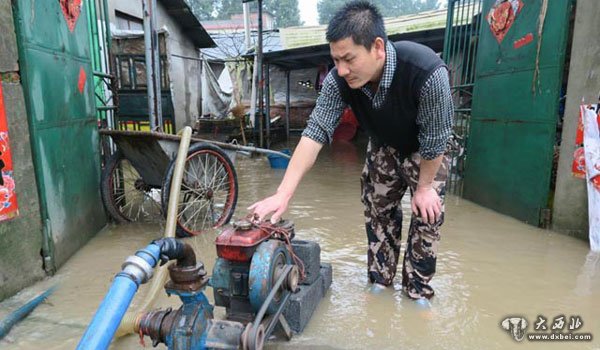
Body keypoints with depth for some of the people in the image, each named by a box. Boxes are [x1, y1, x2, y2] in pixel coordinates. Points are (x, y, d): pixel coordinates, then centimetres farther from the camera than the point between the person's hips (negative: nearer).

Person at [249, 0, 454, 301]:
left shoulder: (427, 73, -41)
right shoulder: (338, 80, -29)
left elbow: (434, 141, -29)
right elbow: (315, 133, -30)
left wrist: (424, 188, -16)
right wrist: (283, 194, -36)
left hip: (425, 150, -3)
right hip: (383, 146, 4)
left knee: (427, 216, -5)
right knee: (377, 211, 7)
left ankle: (417, 292, 13)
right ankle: (379, 283, 24)